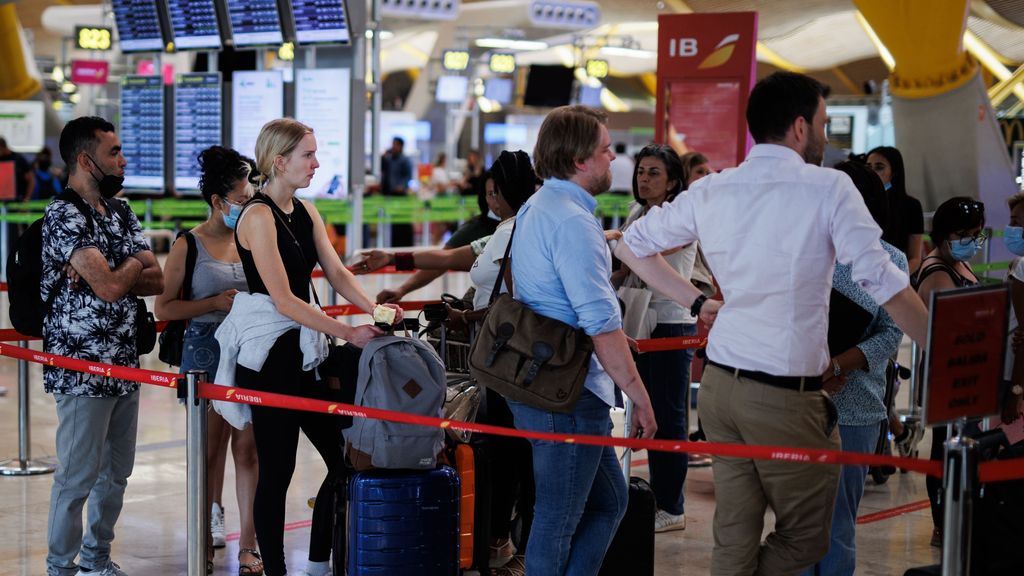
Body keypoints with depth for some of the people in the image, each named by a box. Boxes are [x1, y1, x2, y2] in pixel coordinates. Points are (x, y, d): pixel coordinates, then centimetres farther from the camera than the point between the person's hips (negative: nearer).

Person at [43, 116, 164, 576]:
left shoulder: (121, 214, 13)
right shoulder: (64, 216, -13)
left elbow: (156, 281, 5)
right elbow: (110, 288, -22)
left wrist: (105, 274, -12)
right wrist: (133, 264, -1)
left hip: (125, 363, 8)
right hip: (82, 367, -8)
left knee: (116, 470, 15)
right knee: (78, 475, -2)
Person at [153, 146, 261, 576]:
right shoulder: (188, 246, -3)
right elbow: (164, 307, -3)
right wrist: (215, 303, -14)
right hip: (206, 350, -2)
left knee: (247, 447, 0)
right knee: (212, 447, 10)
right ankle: (212, 522, 30)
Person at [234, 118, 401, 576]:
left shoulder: (305, 211, 11)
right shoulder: (259, 217, -15)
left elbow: (336, 272, 6)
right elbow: (283, 299, -21)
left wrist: (374, 309, -11)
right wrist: (347, 332, -23)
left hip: (303, 353, 9)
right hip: (268, 358, -9)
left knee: (344, 458, 9)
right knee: (277, 472, 0)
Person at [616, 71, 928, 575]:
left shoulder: (711, 190, 6)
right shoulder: (828, 188, -9)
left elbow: (631, 245, 16)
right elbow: (883, 283, -13)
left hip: (719, 383, 6)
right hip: (788, 396, -6)